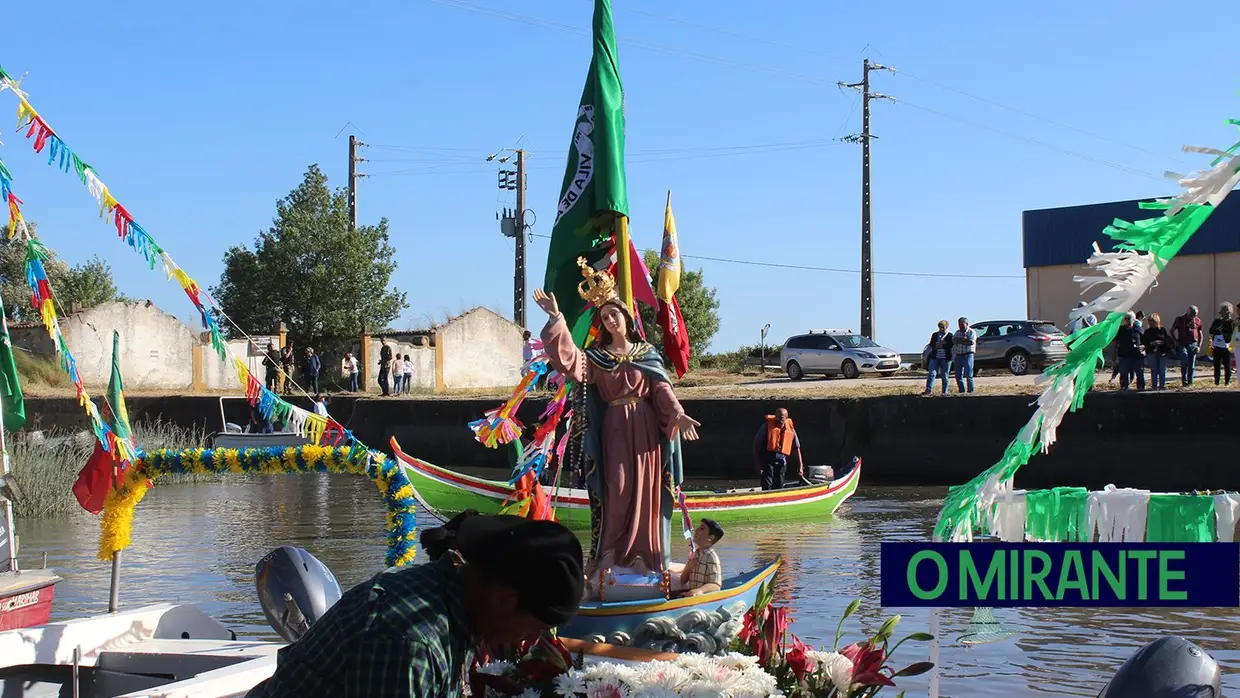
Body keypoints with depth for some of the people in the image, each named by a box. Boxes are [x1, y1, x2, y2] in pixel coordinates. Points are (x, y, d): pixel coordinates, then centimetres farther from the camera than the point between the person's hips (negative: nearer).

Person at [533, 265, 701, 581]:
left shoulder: (648, 353, 10)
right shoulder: (596, 357, 6)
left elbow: (662, 388, 1)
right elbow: (569, 359, -12)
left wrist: (677, 414, -16)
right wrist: (556, 320, -20)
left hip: (646, 430, 1)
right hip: (616, 432, -1)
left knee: (647, 493, 2)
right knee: (617, 492, -6)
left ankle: (646, 555, 7)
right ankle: (608, 556, -4)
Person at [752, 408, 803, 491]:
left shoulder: (790, 429, 5)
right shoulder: (767, 425, -5)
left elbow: (797, 448, 11)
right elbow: (757, 444, -4)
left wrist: (800, 466, 8)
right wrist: (758, 464, -8)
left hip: (781, 461, 4)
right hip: (768, 459, -4)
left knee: (779, 487, 10)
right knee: (767, 487, -10)